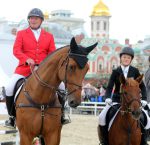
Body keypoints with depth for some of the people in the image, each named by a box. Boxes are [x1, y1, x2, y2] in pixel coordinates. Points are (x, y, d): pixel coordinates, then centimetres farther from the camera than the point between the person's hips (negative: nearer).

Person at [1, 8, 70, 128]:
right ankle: (12, 116, -1)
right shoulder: (21, 34, 11)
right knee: (9, 88, -20)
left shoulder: (49, 36, 16)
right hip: (25, 68, -1)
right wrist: (27, 59, -24)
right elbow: (16, 50, -3)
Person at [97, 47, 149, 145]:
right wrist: (107, 97, -22)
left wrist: (144, 99, -10)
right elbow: (110, 87, -3)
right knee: (102, 117, -20)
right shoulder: (116, 72, 1)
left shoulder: (135, 71, 2)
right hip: (116, 100, 0)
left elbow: (142, 86, 4)